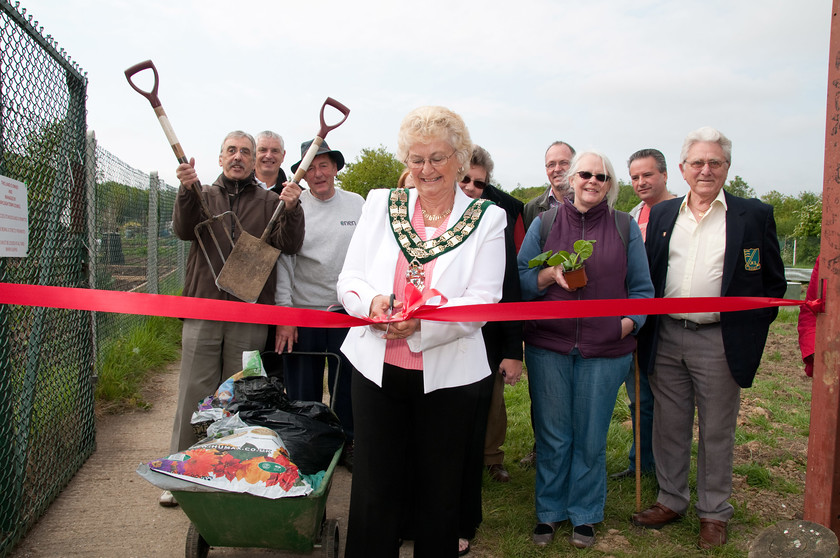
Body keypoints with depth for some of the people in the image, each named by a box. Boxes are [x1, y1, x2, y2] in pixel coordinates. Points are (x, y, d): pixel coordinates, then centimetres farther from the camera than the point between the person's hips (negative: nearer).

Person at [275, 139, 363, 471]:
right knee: (302, 389, 7)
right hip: (302, 310, -1)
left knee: (347, 382, 10)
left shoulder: (357, 204, 5)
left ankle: (347, 444, 27)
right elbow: (283, 261, -3)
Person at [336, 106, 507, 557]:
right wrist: (371, 301, -19)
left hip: (447, 375, -1)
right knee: (374, 488, 9)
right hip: (376, 367, 2)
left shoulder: (487, 219, -1)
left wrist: (423, 321, -26)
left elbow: (483, 301, -9)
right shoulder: (381, 204, 6)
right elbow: (349, 278, 4)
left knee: (438, 491, 13)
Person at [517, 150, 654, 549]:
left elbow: (641, 288, 9)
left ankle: (584, 515, 28)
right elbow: (519, 279, 4)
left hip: (606, 350, 0)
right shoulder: (544, 223, 6)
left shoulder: (626, 227, 7)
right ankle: (549, 511, 27)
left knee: (591, 437, 9)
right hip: (548, 346, 0)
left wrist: (629, 322, -5)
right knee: (552, 435, 8)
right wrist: (550, 275, -13)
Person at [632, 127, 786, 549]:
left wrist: (751, 333, -5)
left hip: (719, 343, -3)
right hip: (666, 338, 3)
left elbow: (773, 284, 2)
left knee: (717, 432, 10)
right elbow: (646, 277, 11)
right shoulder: (661, 214, 8)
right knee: (669, 426, 14)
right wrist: (644, 330, 4)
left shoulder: (754, 215, -1)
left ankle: (713, 513, 28)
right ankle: (671, 501, 32)